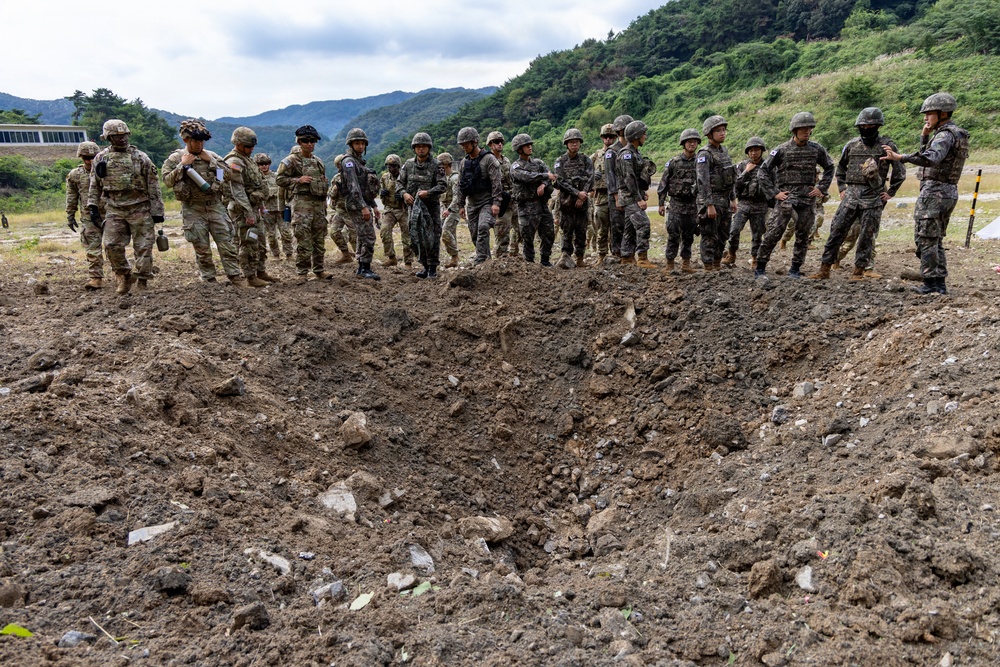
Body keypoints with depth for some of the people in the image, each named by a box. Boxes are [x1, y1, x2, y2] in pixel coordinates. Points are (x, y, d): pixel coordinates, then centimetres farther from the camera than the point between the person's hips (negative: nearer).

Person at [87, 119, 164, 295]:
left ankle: (142, 281, 8)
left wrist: (157, 211, -3)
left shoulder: (141, 158, 0)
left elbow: (153, 186, 0)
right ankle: (124, 277, 14)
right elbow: (94, 186, 15)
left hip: (140, 209, -2)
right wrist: (93, 207, 7)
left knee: (143, 247, -2)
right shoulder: (100, 158, 8)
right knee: (112, 246, -4)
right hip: (114, 211, 3)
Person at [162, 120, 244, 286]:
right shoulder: (175, 158, 1)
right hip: (193, 210, -2)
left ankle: (235, 276, 4)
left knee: (226, 243, -1)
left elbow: (228, 174, 3)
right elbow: (167, 181, -8)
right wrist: (182, 165, -13)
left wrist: (211, 161, -6)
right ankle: (209, 281, 12)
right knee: (202, 249, 3)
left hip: (215, 206, 2)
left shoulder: (211, 155, 9)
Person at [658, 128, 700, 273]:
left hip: (692, 204, 3)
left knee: (688, 235, 8)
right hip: (676, 203, -3)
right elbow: (663, 184, -1)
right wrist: (661, 204, -4)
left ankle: (686, 263, 17)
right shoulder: (673, 162, -3)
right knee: (673, 234, -6)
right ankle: (670, 263, 0)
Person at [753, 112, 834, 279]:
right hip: (786, 197, -3)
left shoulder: (817, 149, 6)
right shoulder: (782, 150, -3)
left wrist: (822, 188, 8)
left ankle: (795, 269, 16)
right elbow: (765, 170, 1)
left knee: (803, 235, 6)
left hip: (808, 197, 3)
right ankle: (760, 268, -4)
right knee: (773, 232, -11)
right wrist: (774, 193, -5)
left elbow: (829, 168, 19)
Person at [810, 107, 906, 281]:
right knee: (837, 230, -2)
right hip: (851, 195, 3)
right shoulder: (852, 145, 8)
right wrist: (841, 188, 15)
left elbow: (900, 171, 6)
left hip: (873, 197, -3)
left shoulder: (887, 145, -1)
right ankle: (824, 269, 2)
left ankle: (859, 271, 8)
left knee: (866, 236, 1)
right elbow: (840, 167, 22)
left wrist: (891, 193, 3)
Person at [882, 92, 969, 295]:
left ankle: (931, 283, -3)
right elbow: (927, 155, 26)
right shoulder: (956, 134, 18)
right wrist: (924, 135, 13)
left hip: (934, 191, -10)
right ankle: (940, 283, 16)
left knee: (926, 239, -5)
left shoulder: (946, 134, -14)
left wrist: (899, 157, -43)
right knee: (936, 240, 14)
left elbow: (930, 158, -33)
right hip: (949, 192, 10)